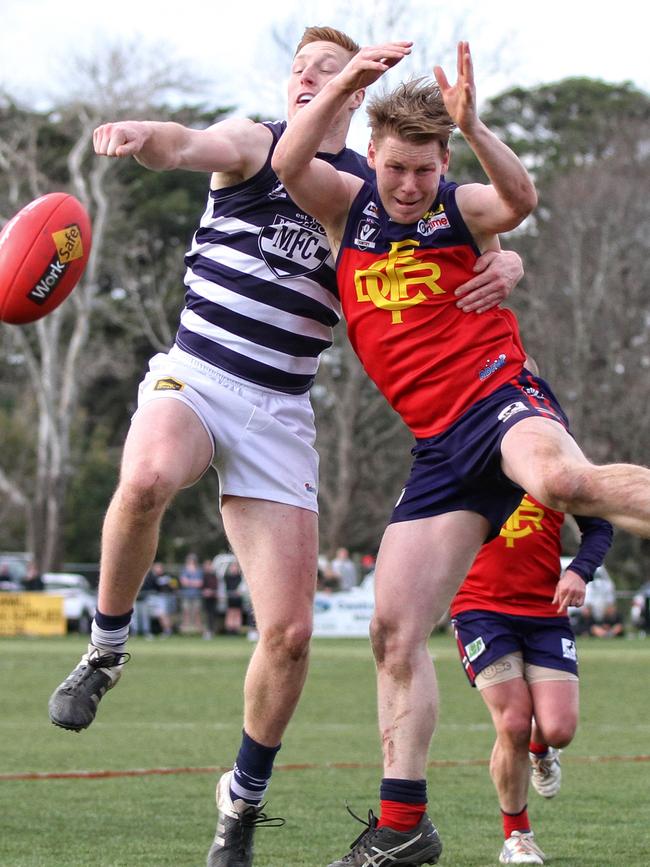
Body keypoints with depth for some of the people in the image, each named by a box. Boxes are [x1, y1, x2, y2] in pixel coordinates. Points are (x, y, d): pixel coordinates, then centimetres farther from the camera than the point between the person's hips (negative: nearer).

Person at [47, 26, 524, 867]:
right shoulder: (254, 143, 4)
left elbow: (461, 258, 13)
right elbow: (193, 145, -19)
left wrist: (504, 265, -12)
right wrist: (143, 133, -44)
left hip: (279, 412, 3)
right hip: (192, 377, -2)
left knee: (289, 633, -4)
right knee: (148, 478, -39)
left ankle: (244, 797, 21)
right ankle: (105, 649, -14)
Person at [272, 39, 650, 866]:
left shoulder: (463, 209, 2)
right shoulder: (348, 207, 11)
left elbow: (521, 201, -21)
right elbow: (287, 162, -8)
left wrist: (473, 126, -36)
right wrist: (345, 82, -20)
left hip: (499, 398, -4)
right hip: (440, 446, 4)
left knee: (559, 478, -42)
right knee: (394, 629, 0)